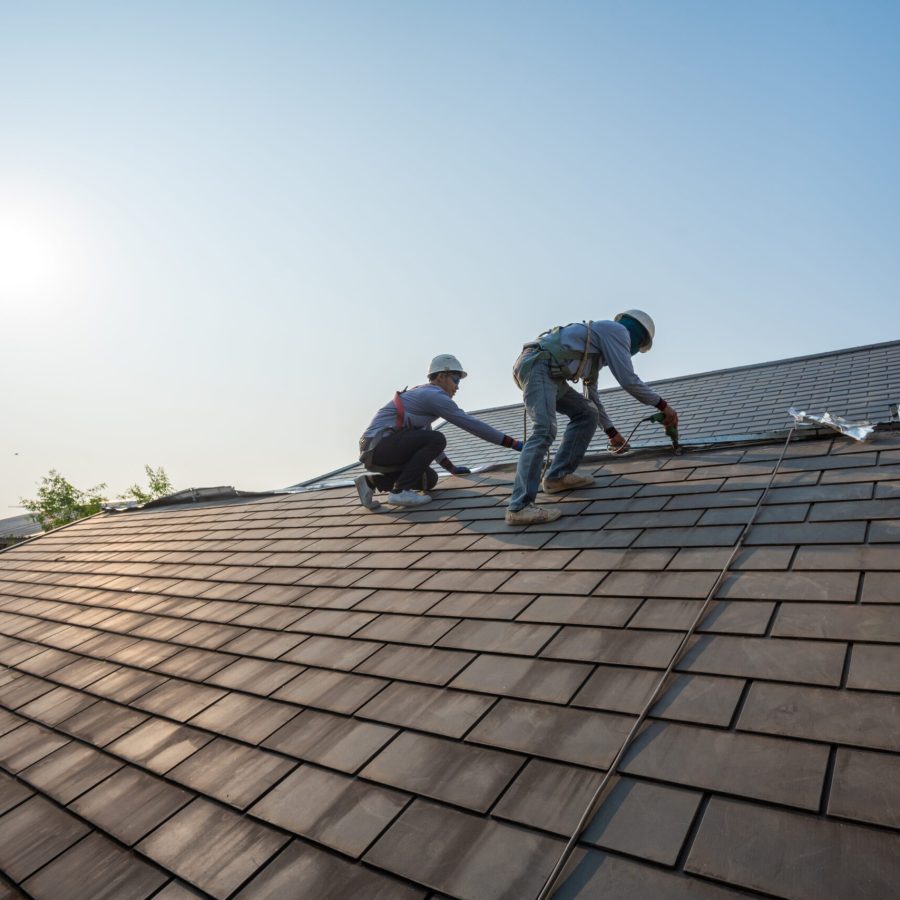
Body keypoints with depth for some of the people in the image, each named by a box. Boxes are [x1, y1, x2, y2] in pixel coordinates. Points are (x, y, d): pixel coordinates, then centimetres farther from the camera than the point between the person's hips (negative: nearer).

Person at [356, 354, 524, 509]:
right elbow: (471, 424, -12)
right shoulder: (435, 396, -9)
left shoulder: (422, 396, 22)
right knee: (437, 440, -14)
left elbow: (424, 439, 31)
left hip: (374, 450, 10)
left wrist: (451, 467, 33)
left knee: (429, 480, 10)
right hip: (379, 446, -10)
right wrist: (512, 443, -9)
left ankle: (371, 482, 9)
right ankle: (400, 490, -14)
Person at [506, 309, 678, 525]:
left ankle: (557, 476, 13)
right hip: (536, 365, -10)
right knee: (545, 430, -23)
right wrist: (663, 405, 8)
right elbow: (628, 380, -3)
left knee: (587, 414, 14)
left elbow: (591, 396, 36)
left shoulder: (599, 348, 32)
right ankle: (519, 506, -30)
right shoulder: (617, 331, 4)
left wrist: (612, 432, 40)